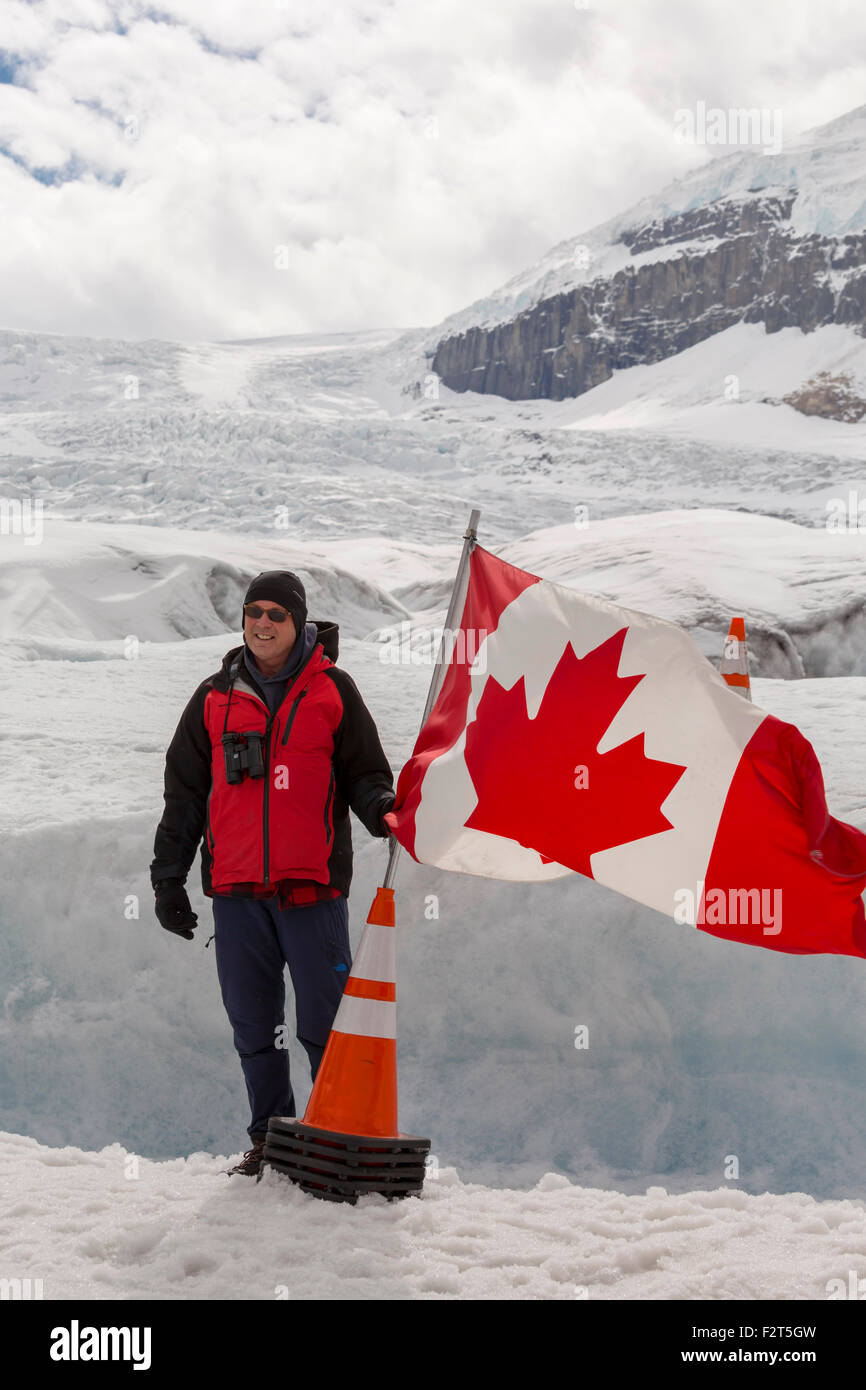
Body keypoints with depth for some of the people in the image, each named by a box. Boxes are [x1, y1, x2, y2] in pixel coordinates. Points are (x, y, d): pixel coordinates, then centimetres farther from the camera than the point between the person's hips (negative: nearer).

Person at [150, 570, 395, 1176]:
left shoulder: (332, 690, 5)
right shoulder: (216, 698, 12)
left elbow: (364, 773, 6)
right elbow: (185, 792, 15)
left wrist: (381, 807, -17)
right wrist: (169, 876, 11)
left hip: (313, 887, -3)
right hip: (236, 888, 3)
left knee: (325, 1024, -3)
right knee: (253, 1026, 8)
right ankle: (270, 1136, 19)